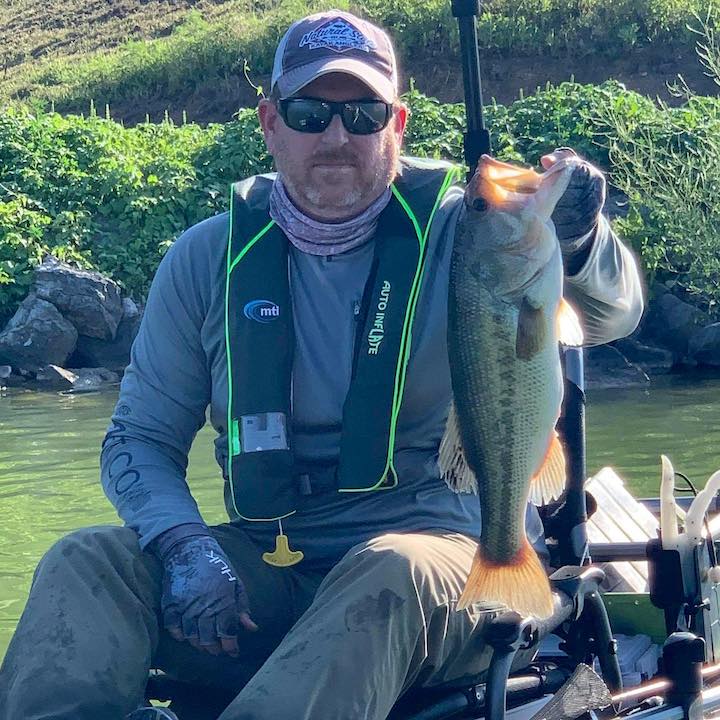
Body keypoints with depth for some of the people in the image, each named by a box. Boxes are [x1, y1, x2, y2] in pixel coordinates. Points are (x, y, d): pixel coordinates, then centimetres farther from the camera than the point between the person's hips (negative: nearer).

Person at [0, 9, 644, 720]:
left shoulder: (458, 233, -2)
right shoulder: (208, 259, 6)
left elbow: (610, 314, -15)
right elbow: (140, 437, 8)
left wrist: (576, 243, -41)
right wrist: (184, 544, -14)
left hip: (429, 554, -2)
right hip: (262, 566, 3)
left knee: (394, 576, -37)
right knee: (85, 563, -22)